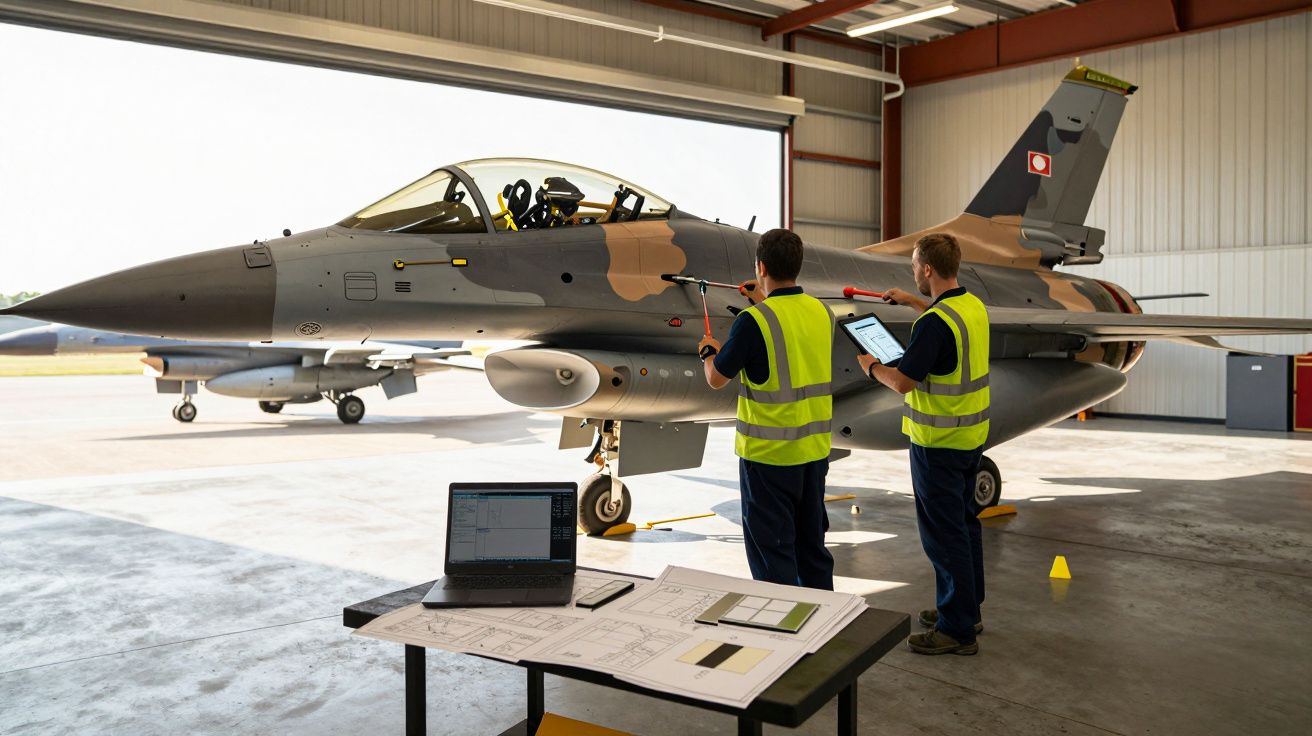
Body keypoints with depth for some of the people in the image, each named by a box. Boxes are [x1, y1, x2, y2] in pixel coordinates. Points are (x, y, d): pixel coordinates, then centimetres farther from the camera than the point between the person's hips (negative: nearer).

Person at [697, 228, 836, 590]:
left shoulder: (753, 320, -19)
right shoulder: (822, 312, 0)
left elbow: (717, 379, -8)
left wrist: (709, 352, 12)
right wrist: (766, 301, 28)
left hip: (768, 452, -6)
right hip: (815, 448, 7)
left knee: (771, 547, 6)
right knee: (811, 540, 19)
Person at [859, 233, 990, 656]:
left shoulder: (933, 324, -24)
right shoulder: (974, 306, 5)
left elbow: (903, 382, -22)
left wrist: (872, 367, -3)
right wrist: (911, 301, 35)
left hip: (938, 442, -9)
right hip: (971, 435, 9)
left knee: (944, 534, -1)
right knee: (963, 524, 18)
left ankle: (957, 630, 6)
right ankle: (966, 609, 31)